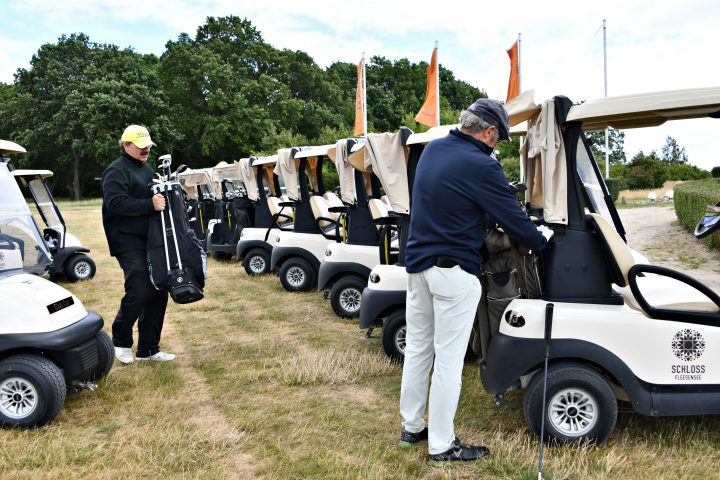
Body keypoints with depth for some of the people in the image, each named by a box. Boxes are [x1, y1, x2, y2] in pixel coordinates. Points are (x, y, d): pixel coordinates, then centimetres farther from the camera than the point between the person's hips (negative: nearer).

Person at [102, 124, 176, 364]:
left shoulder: (146, 169, 22)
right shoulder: (116, 171, -6)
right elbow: (116, 203, -21)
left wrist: (164, 199, 10)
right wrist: (150, 204, -26)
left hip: (150, 241, 9)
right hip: (128, 242, -9)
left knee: (158, 293, 6)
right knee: (140, 291, -17)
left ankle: (148, 349, 16)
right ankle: (121, 340, 8)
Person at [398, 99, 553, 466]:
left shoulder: (433, 148, 7)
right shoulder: (480, 165, -17)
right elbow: (513, 218, -11)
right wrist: (542, 240, 10)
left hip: (417, 263, 8)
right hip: (454, 270, -8)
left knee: (417, 348, 16)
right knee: (449, 358, 1)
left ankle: (411, 428, 28)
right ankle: (441, 447, 11)